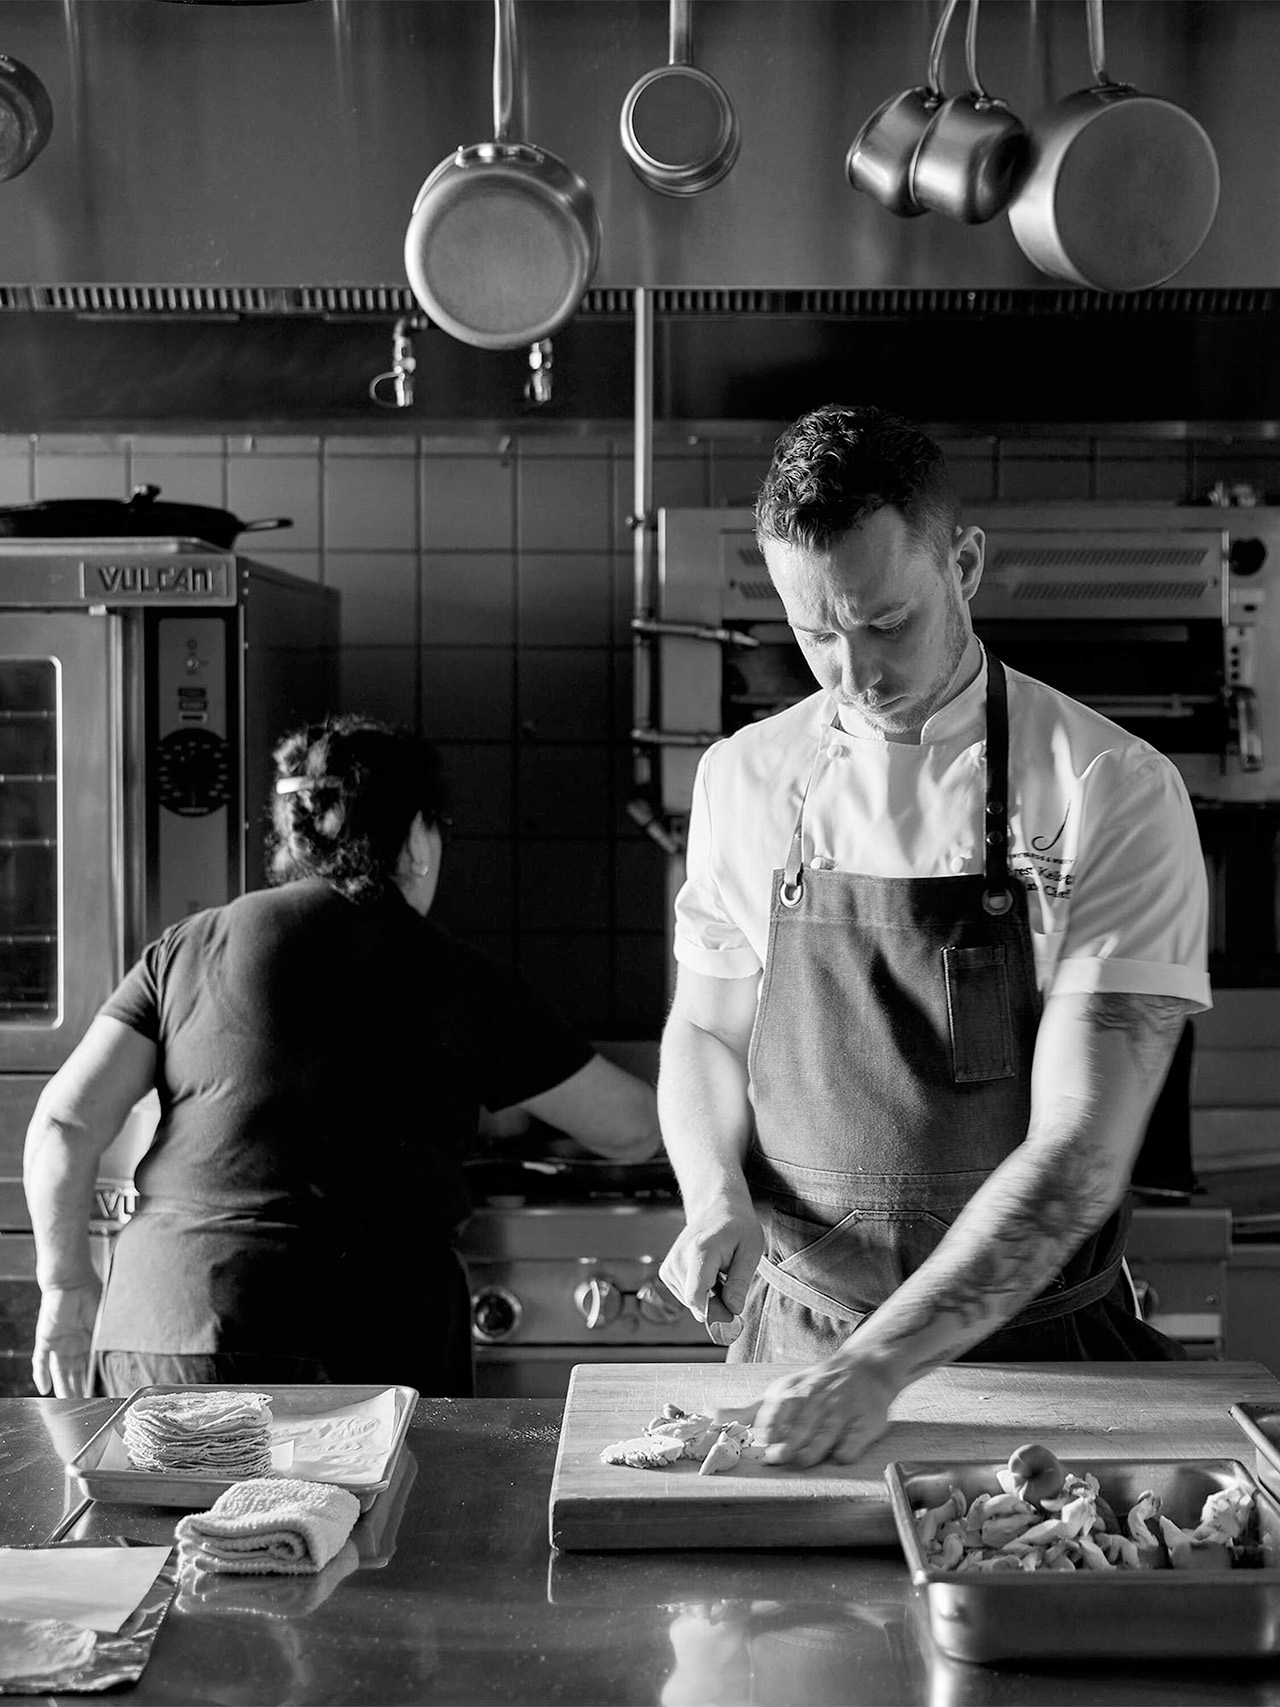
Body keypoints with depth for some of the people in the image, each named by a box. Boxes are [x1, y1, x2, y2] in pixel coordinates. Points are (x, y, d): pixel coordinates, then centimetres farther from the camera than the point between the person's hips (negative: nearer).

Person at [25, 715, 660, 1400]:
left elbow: (66, 1118, 5)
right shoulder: (462, 983, 9)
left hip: (163, 1328, 2)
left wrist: (66, 1284, 16)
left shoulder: (191, 945, 11)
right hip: (377, 1339, -2)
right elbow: (631, 1127, 15)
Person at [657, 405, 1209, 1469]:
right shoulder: (743, 781, 2)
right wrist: (718, 1197, -6)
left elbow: (1079, 1154, -15)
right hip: (796, 1336, 2)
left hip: (1038, 1349, -2)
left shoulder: (1112, 792, -11)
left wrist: (880, 1363, -22)